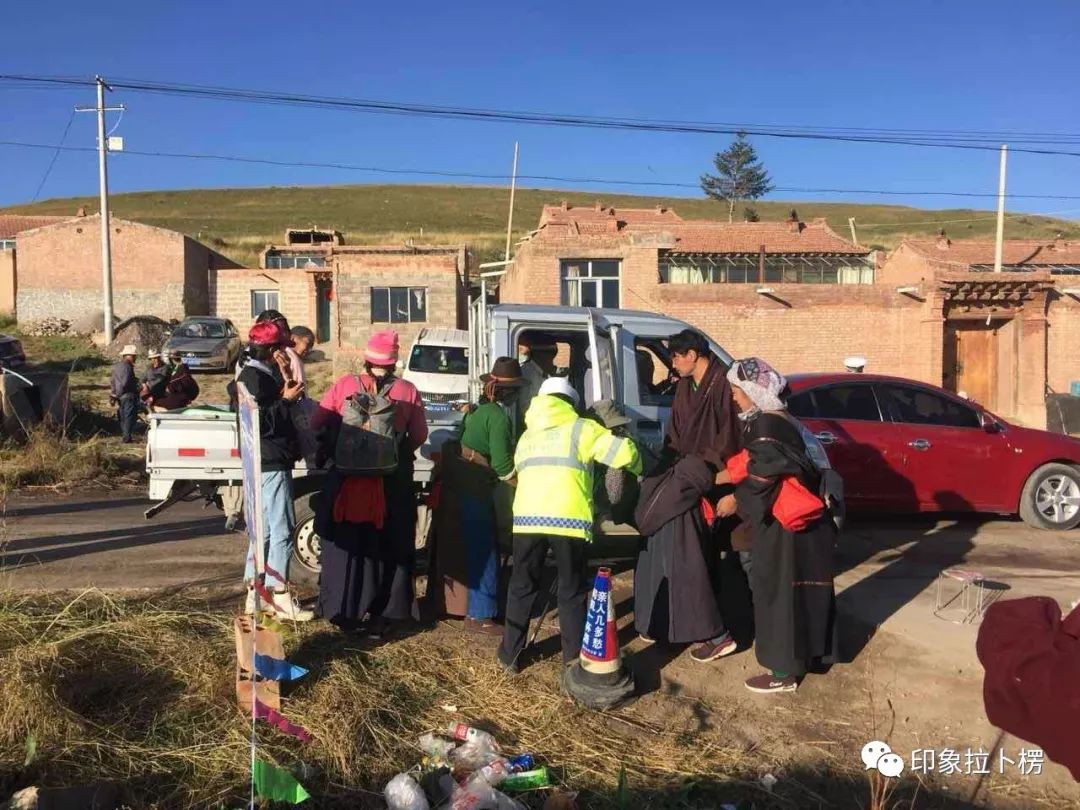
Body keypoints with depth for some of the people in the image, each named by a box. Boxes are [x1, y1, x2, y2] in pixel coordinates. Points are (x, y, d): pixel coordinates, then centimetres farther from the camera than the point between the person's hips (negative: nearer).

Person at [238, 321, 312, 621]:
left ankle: (255, 595, 22)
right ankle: (279, 597, -2)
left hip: (271, 463, 11)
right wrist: (287, 399, -16)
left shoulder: (261, 375, 18)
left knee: (265, 531, 14)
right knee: (282, 531, -7)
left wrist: (287, 394, 4)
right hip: (271, 464, -11)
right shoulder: (254, 377, -13)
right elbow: (259, 422, -22)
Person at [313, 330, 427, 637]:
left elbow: (318, 424, -4)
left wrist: (334, 451, 13)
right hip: (393, 483, 0)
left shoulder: (344, 385, -5)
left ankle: (346, 610, 21)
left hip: (348, 477, 1)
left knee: (346, 543, 15)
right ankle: (382, 615, 15)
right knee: (389, 547, 12)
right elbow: (419, 436, -4)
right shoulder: (408, 391, -6)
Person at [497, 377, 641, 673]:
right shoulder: (581, 429, 8)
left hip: (527, 518, 4)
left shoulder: (527, 435, 24)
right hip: (568, 519, -3)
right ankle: (573, 657, 19)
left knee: (521, 587, 17)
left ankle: (509, 655, 23)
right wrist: (638, 469, 20)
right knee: (571, 591, 13)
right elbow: (624, 452, -1)